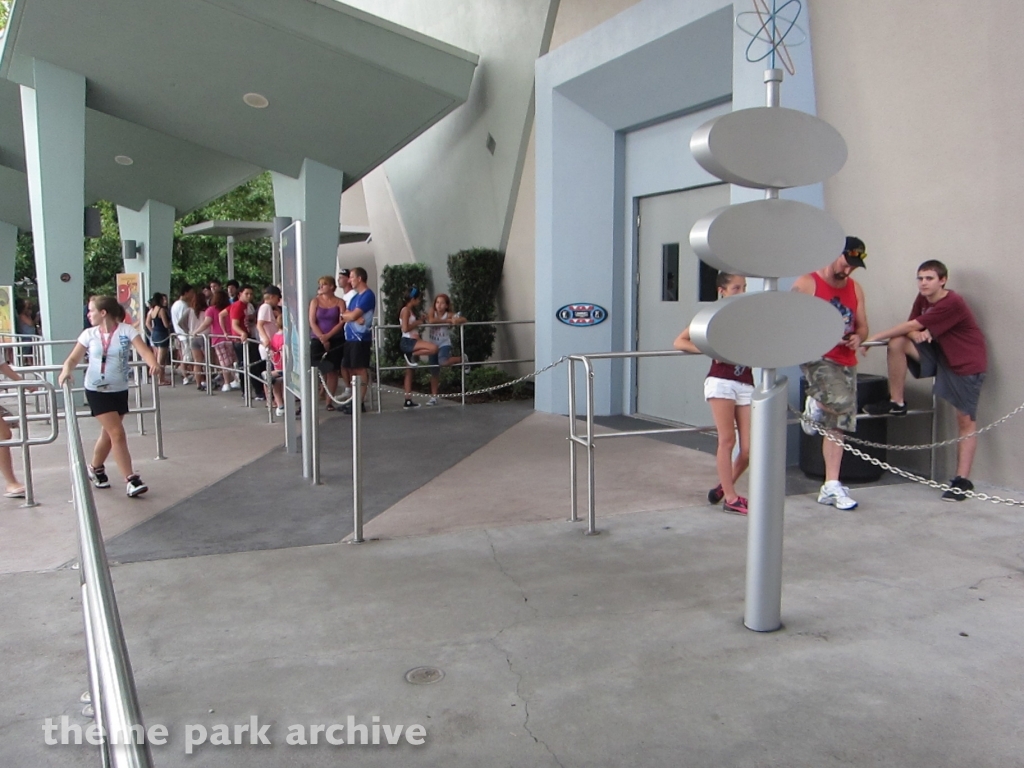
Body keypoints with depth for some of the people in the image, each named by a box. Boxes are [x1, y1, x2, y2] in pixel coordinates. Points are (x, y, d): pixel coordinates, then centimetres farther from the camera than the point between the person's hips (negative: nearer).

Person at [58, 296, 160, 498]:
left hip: (119, 390, 1)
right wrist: (66, 370, -23)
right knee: (117, 433, -11)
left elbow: (144, 351, -18)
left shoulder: (126, 330, -6)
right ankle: (131, 479, -8)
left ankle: (95, 468, 40)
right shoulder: (89, 334, -1)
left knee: (108, 434, 15)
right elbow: (73, 358, -1)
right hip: (97, 391, -1)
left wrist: (154, 364, -39)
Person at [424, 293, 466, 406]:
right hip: (433, 345, 3)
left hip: (444, 344, -3)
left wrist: (456, 321, -32)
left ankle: (461, 358, -4)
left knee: (443, 362, -34)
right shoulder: (432, 312, -1)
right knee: (434, 372, 8)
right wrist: (447, 320, -19)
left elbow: (463, 319, -12)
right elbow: (431, 321, -22)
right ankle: (434, 397, 19)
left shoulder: (449, 315, -5)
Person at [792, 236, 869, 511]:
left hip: (846, 362, 6)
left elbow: (862, 326, 19)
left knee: (837, 427, 7)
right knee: (842, 402, -32)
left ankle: (831, 487, 14)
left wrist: (857, 337, -5)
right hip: (817, 357, -6)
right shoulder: (807, 284, -5)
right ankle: (815, 405, 4)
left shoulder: (855, 289, 13)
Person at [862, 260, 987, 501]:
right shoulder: (923, 299, 1)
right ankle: (897, 403, -2)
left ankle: (962, 480, -3)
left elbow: (912, 326, -25)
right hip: (939, 353, 7)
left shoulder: (952, 303, -23)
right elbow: (911, 328, 4)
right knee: (897, 343, -13)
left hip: (967, 363, -7)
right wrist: (920, 333, -21)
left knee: (966, 420, -6)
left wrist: (876, 337, -21)